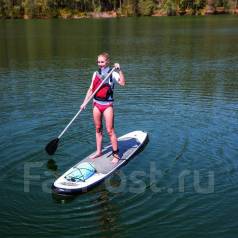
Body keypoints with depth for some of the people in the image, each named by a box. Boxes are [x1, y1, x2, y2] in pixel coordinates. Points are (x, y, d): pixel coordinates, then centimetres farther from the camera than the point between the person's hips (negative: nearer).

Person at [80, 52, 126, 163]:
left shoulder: (112, 74, -7)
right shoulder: (95, 74, 8)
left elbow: (122, 83, -24)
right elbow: (91, 89, 12)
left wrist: (119, 70, -31)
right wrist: (84, 102, 6)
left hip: (107, 105, -5)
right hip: (96, 104, 5)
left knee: (110, 130, -4)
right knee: (98, 129, 13)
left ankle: (116, 154, 4)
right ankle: (98, 151, 26)